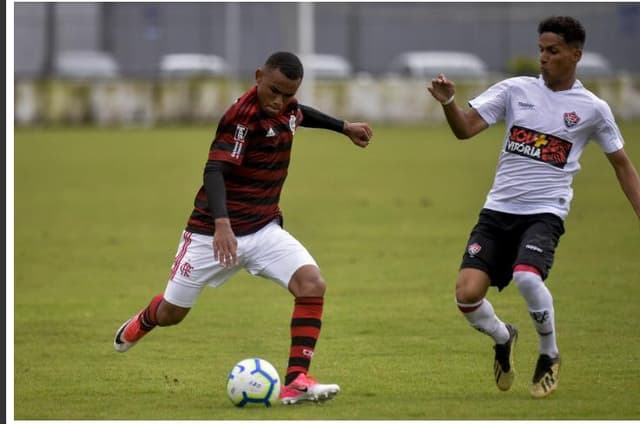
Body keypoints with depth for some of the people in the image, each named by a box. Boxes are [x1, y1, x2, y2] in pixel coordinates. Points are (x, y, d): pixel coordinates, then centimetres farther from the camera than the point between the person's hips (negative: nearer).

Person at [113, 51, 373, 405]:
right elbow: (214, 170, -34)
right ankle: (143, 322, 49)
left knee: (312, 283, -20)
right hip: (214, 231, -6)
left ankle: (296, 381, -19)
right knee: (171, 313, 10)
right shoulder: (242, 117, -24)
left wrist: (344, 127, 34)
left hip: (264, 229, 6)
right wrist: (221, 224, -47)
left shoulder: (288, 109, 0)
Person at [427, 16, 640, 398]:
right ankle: (503, 339, 22)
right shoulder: (515, 90, 5)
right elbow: (466, 128, -1)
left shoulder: (593, 109, 2)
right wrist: (448, 102, -21)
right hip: (498, 209, 3)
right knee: (467, 294, -13)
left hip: (546, 212, -3)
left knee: (526, 277, -32)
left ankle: (550, 356, -4)